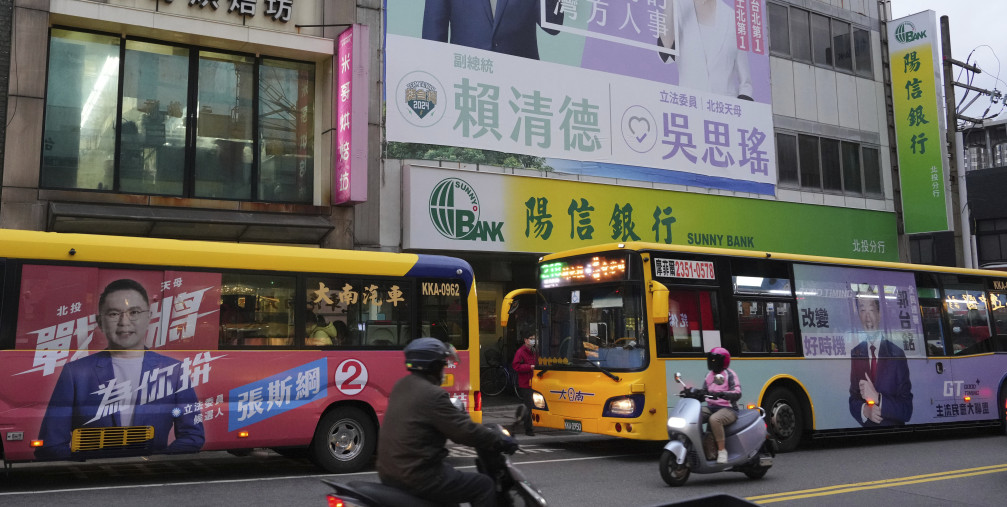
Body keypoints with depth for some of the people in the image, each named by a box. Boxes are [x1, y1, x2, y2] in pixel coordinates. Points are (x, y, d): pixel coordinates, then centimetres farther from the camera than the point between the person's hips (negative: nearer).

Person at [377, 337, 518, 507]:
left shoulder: (401, 386, 8)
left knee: (448, 471, 34)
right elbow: (466, 431, -17)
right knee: (484, 486, 0)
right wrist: (502, 442, -6)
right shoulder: (433, 395, -19)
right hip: (417, 477, -10)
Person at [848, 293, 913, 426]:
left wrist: (877, 398, -17)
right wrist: (865, 410, -9)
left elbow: (907, 410, -3)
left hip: (893, 432, -2)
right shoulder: (854, 354, 5)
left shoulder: (897, 355, -4)